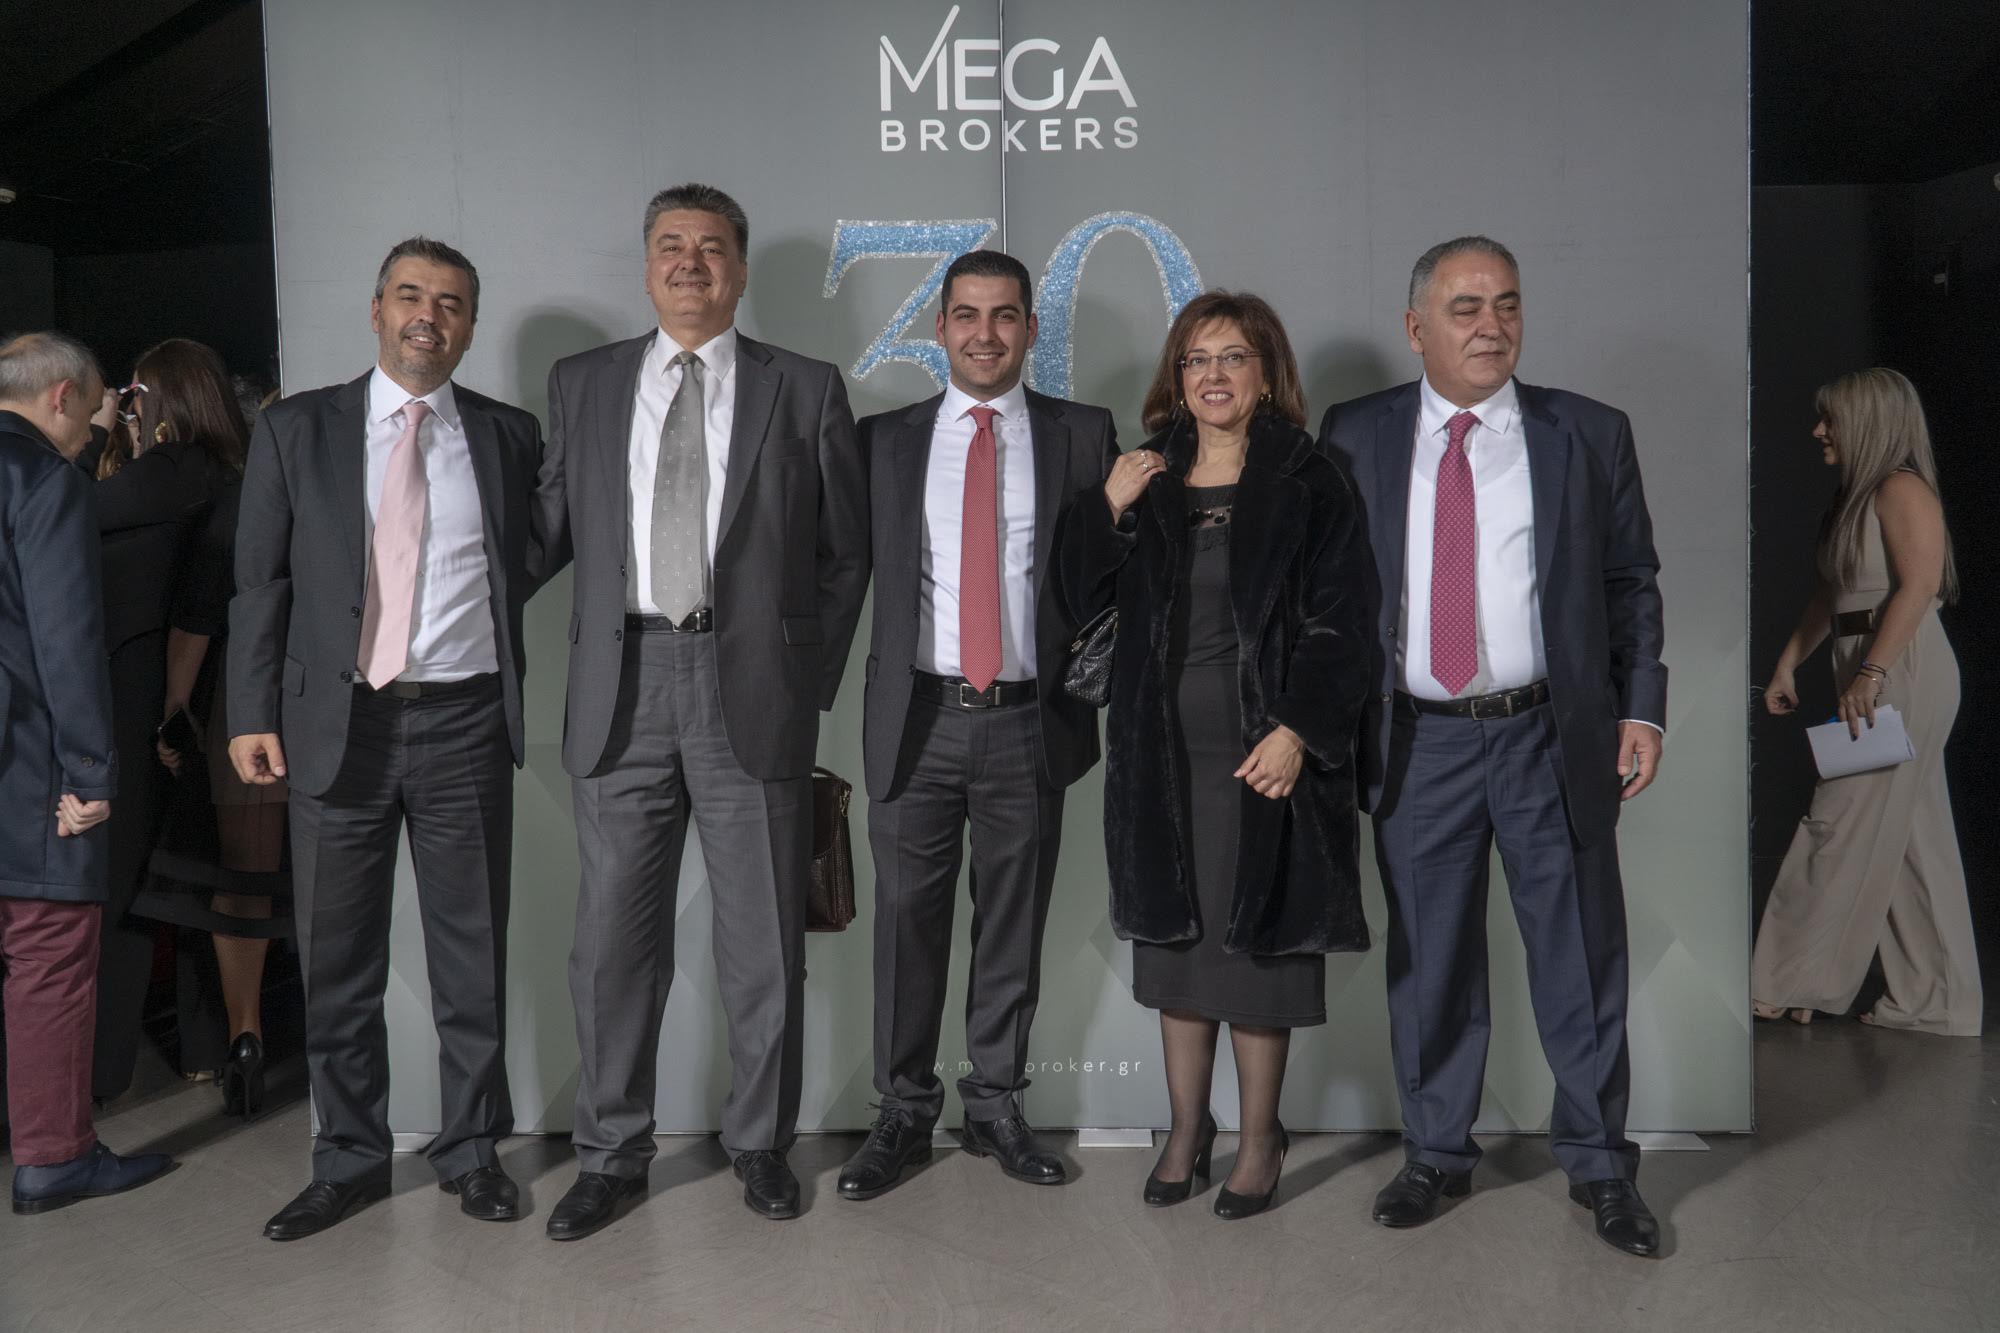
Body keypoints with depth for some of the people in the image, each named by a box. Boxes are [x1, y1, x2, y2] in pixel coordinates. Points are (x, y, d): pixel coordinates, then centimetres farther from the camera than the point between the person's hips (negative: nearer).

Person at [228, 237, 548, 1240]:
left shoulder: (508, 436, 7)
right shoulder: (295, 431, 6)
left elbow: (528, 564, 13)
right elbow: (260, 582, 4)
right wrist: (252, 715, -2)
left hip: (464, 725, 0)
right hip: (337, 724, 0)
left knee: (473, 955, 7)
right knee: (337, 962, 8)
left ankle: (471, 1150, 23)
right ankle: (349, 1159, 24)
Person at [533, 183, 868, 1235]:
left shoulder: (805, 390, 6)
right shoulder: (581, 385, 12)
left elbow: (844, 555, 8)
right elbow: (551, 528, 14)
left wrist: (809, 681, 4)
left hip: (752, 688, -1)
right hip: (623, 687, 2)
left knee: (763, 937, 7)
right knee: (613, 935, 7)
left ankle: (760, 1142, 26)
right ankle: (610, 1156, 23)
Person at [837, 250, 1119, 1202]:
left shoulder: (1083, 436, 5)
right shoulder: (886, 440, 8)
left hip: (1029, 720, 0)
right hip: (917, 716, 0)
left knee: (1014, 926, 10)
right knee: (907, 920, 6)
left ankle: (996, 1106, 26)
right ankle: (903, 1114, 22)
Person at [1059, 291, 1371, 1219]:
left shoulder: (1307, 483, -2)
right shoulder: (1146, 482, 9)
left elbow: (1338, 622, -6)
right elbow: (1081, 596, 12)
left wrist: (1297, 732, -16)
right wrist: (1108, 511, -3)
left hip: (1265, 754, -3)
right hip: (1163, 751, 4)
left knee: (1258, 948, 3)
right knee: (1175, 942, 11)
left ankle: (1259, 1139, 21)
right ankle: (1187, 1126, 27)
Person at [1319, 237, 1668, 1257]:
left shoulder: (1590, 434, 3)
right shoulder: (1355, 437, 3)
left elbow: (1632, 580, 7)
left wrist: (1641, 708, 0)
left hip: (1552, 737, 0)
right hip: (1416, 743, 1)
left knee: (1581, 960, 8)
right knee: (1428, 962, 11)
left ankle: (1598, 1164, 27)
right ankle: (1436, 1153, 29)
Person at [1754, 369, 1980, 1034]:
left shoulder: (1902, 490, -11)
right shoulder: (1857, 494, 18)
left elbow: (1919, 585, -22)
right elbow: (1833, 593, 22)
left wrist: (1870, 673, -27)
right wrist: (1788, 662, 19)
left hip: (1903, 672, -10)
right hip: (1878, 679, 10)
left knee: (1844, 829, -5)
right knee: (1911, 839, 11)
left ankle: (1790, 985, 3)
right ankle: (1934, 1001, 18)